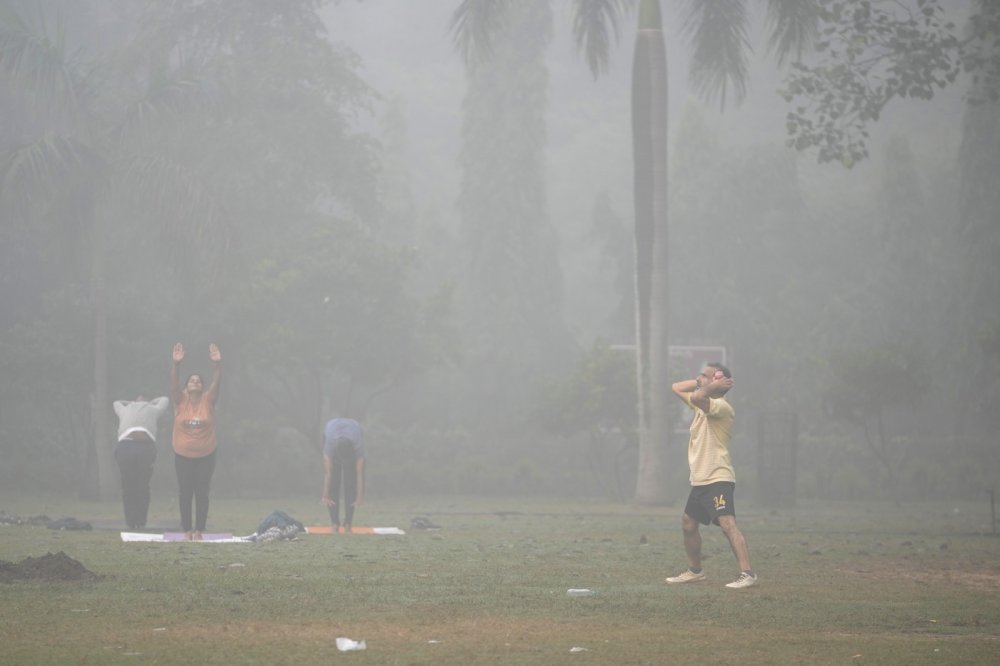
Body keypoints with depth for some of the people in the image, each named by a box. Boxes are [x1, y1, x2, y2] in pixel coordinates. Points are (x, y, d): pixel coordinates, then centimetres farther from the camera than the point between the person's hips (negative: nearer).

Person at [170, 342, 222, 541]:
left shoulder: (208, 401, -2)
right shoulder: (180, 401, -3)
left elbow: (217, 382, -15)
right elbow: (173, 382, -17)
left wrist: (217, 364, -31)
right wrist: (176, 364, -33)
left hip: (205, 455, 0)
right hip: (183, 455, 0)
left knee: (202, 494, 2)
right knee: (185, 493, 3)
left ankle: (199, 530, 8)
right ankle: (187, 530, 9)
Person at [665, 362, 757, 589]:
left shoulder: (721, 406, -14)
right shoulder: (702, 404, 15)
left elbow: (697, 397, -33)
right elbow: (677, 388, 24)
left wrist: (712, 386, -14)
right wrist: (700, 383, 10)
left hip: (718, 479, -10)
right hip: (699, 479, 10)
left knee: (727, 524, -23)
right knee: (688, 523, 21)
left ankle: (747, 574, -32)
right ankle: (695, 571, 37)